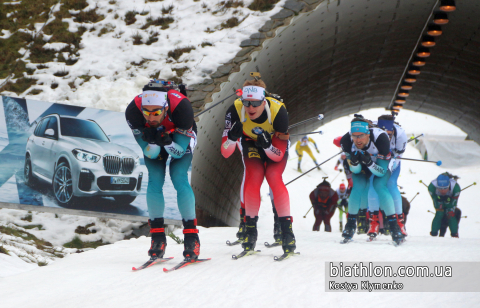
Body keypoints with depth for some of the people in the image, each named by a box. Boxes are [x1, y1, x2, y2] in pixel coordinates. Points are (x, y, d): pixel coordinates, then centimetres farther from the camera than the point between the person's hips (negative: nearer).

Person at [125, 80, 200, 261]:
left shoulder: (181, 106, -40)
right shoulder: (133, 111, -35)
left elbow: (179, 152, -29)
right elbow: (150, 153, -25)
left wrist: (167, 141, -47)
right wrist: (151, 141, -46)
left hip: (181, 137, -2)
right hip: (152, 140, 2)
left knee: (179, 178, -19)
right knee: (155, 181, -14)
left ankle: (191, 237, -15)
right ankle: (158, 236, -5)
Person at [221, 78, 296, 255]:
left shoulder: (278, 111, -35)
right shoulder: (235, 111, -32)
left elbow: (278, 155, -28)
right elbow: (225, 153, -30)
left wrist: (267, 145, -48)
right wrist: (232, 137, -49)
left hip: (276, 143, -1)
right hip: (250, 142, 1)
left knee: (274, 176, -24)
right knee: (254, 174, -23)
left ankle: (287, 229, -18)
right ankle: (250, 228, -10)